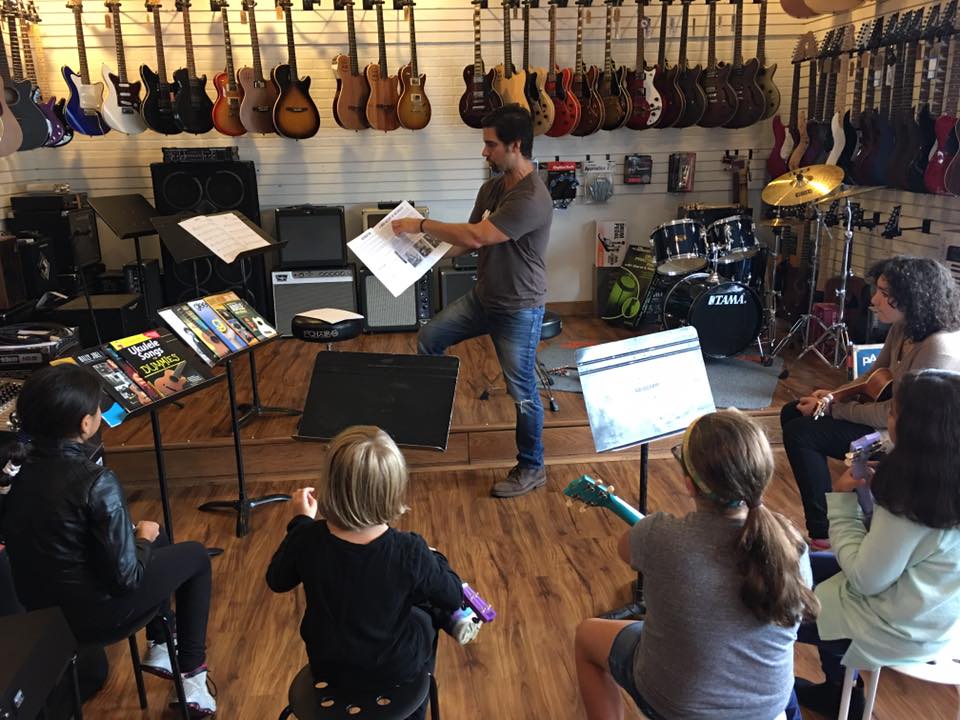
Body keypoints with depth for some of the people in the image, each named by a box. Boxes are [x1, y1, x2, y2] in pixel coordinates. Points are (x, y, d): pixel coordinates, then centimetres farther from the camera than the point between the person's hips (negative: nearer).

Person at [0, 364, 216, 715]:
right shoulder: (96, 482, -30)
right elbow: (126, 578, -23)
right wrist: (142, 538, -4)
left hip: (37, 604, 8)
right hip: (87, 613, -7)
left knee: (158, 538, 26)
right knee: (195, 556, 14)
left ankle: (159, 647, 37)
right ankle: (192, 677, 20)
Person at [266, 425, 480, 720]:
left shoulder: (308, 539, -25)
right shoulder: (410, 552, -32)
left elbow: (277, 581, -3)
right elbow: (454, 598, -14)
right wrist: (432, 559, 3)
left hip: (326, 665, 3)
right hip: (393, 669, -2)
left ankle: (451, 620, 42)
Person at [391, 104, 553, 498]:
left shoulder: (532, 199, -26)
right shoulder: (492, 187, 3)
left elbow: (476, 236, -30)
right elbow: (469, 238, 10)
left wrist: (420, 224, -21)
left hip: (518, 310, -8)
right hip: (483, 296, 9)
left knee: (521, 389, 2)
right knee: (428, 338, 10)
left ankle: (531, 468, 20)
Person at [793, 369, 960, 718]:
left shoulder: (911, 499, -35)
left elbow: (865, 580, -25)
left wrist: (843, 501, -17)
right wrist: (878, 478, -7)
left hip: (902, 628, -8)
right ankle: (838, 690, 40)